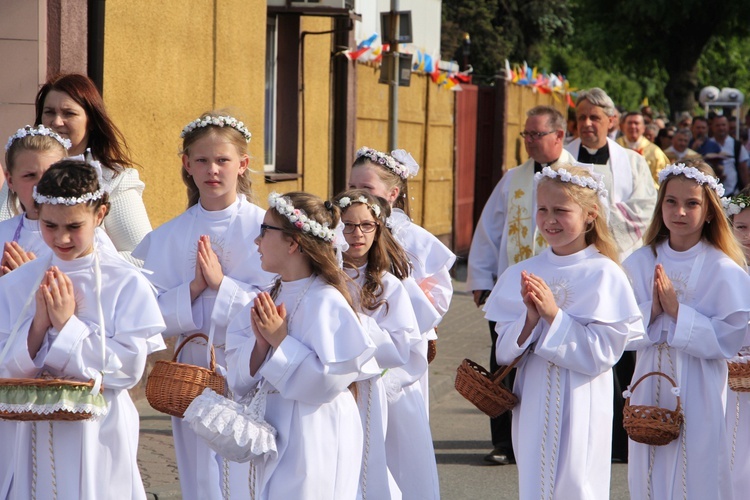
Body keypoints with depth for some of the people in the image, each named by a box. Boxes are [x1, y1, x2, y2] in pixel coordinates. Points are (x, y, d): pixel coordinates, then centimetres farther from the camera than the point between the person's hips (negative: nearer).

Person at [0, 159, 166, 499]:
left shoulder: (126, 283, -6)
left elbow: (129, 368, -13)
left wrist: (67, 325, -16)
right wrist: (39, 324, -16)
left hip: (100, 432, -2)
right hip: (37, 431, 2)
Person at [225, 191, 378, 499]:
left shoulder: (326, 302, -15)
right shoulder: (268, 300, 8)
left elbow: (327, 381, -21)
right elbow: (239, 379, 6)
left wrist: (280, 340, -18)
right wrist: (260, 344, -13)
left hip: (312, 442, -7)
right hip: (271, 433, 7)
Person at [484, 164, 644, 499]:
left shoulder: (605, 275, -8)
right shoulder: (523, 274, 4)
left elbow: (603, 353, -14)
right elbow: (504, 353, 2)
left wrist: (554, 315, -19)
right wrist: (530, 318, -15)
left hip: (581, 406, -4)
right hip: (533, 405, 4)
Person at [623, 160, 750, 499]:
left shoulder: (722, 269, -8)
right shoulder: (640, 262, 3)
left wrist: (678, 312, -19)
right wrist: (650, 312, -17)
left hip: (699, 394, -3)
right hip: (651, 391, 3)